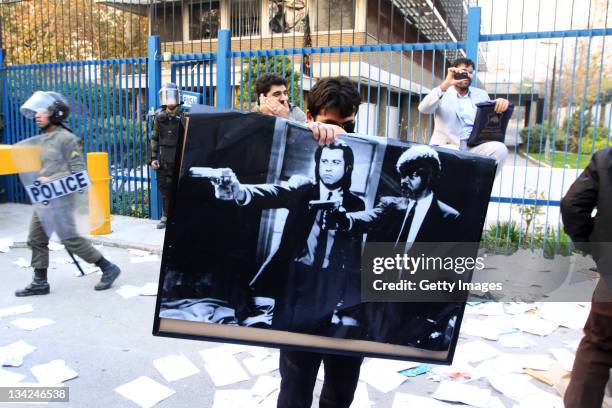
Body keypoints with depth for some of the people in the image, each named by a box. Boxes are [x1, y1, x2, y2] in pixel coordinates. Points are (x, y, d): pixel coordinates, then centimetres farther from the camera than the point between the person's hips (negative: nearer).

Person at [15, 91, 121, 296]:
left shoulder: (65, 137, -11)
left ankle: (108, 268, 6)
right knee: (36, 239, 12)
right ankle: (40, 283, 23)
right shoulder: (44, 138, 14)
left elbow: (78, 170, -15)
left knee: (70, 238, -6)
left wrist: (52, 181, -19)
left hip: (59, 199, -9)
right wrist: (40, 181, 8)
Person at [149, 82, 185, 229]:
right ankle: (166, 216, 19)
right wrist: (153, 158, 4)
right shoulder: (159, 116, 6)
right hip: (164, 159, 3)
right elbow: (154, 138, 10)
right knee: (165, 187, 7)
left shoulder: (184, 115, -3)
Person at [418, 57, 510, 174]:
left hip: (475, 146, 4)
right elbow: (423, 109, -10)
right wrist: (446, 84, -19)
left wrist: (502, 103, -8)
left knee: (500, 149, -26)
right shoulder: (442, 93, 10)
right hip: (447, 145, -4)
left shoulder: (481, 94, 22)